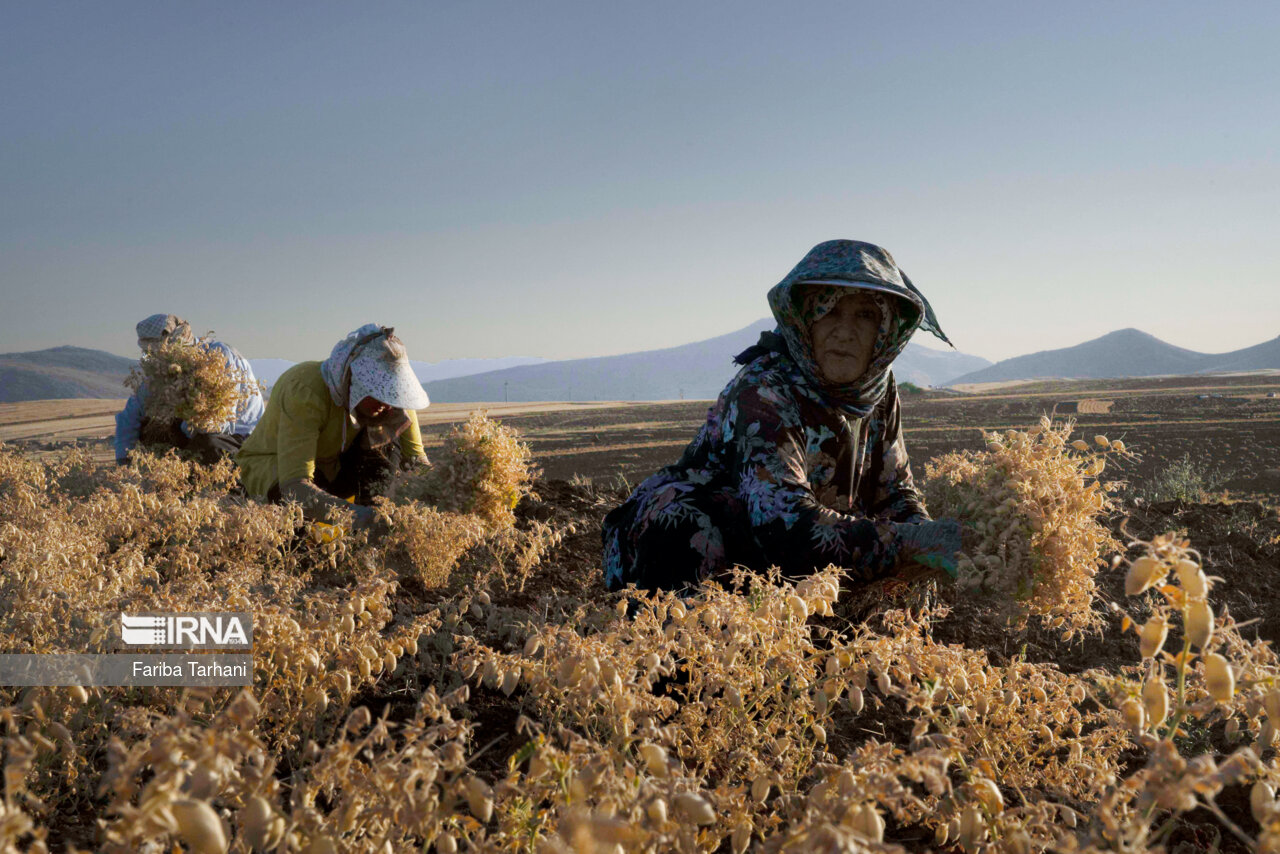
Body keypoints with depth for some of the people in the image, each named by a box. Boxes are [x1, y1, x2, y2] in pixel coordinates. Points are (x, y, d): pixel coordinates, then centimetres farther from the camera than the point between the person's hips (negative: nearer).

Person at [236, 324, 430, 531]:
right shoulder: (305, 392, -38)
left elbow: (416, 459, -15)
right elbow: (294, 485, -47)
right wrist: (350, 513, -62)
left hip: (333, 467, 4)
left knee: (389, 433, -22)